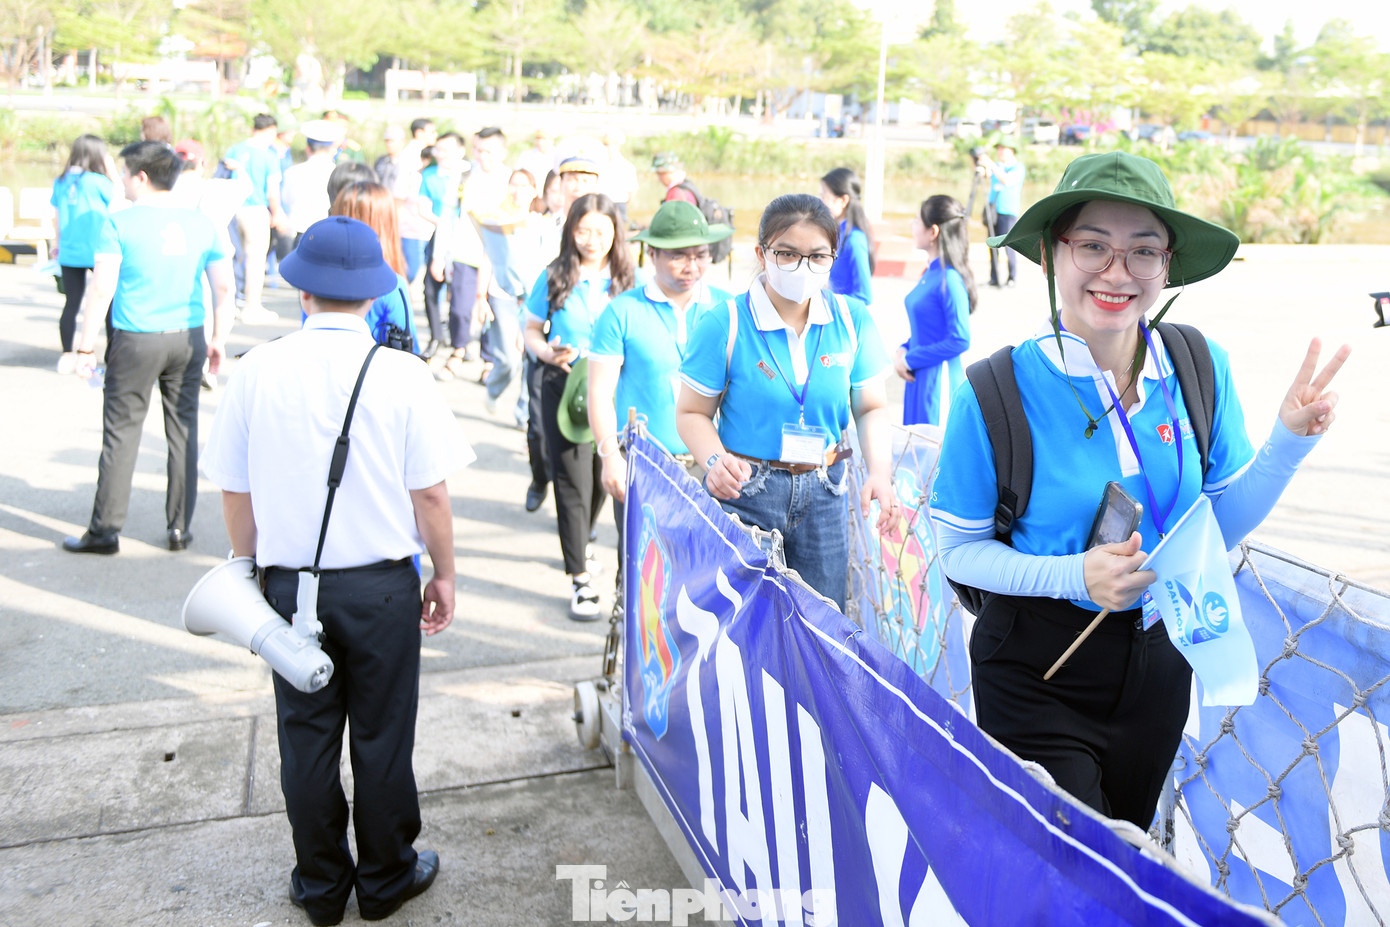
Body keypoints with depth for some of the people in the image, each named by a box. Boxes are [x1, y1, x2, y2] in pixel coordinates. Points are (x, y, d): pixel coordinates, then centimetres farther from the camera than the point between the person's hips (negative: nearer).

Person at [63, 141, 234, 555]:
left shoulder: (119, 223, -7)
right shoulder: (201, 224, 4)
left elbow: (101, 290, -11)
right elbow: (224, 289, 2)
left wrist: (85, 347, -5)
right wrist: (218, 340, 11)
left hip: (136, 341, -3)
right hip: (188, 339, 3)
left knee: (121, 432, 5)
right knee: (183, 432, 10)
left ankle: (105, 530, 13)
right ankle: (180, 529, 16)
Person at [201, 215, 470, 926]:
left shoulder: (254, 372, -6)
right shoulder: (400, 374, -12)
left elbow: (235, 495, 1)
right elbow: (431, 496, -9)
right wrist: (444, 575, 5)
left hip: (289, 585, 2)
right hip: (381, 584, -2)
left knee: (306, 738, 15)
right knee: (381, 737, 12)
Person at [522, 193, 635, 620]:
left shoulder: (628, 281, 1)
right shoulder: (555, 278, 1)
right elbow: (532, 330, 9)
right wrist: (549, 353, -11)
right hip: (564, 388, -1)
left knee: (602, 475, 14)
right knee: (571, 479, -3)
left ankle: (578, 545, 43)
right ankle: (580, 578, 4)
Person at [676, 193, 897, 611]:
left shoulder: (852, 320, 0)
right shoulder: (723, 325, -9)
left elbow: (872, 408, 7)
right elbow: (692, 412, -3)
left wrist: (879, 472, -10)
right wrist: (715, 461, -23)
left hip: (824, 493, 3)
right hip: (745, 493, -3)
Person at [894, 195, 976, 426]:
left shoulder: (950, 280, -18)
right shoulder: (930, 273, 9)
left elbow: (960, 340, -20)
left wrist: (910, 359, -14)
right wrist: (904, 350, 2)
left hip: (938, 380, -9)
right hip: (919, 376, 9)